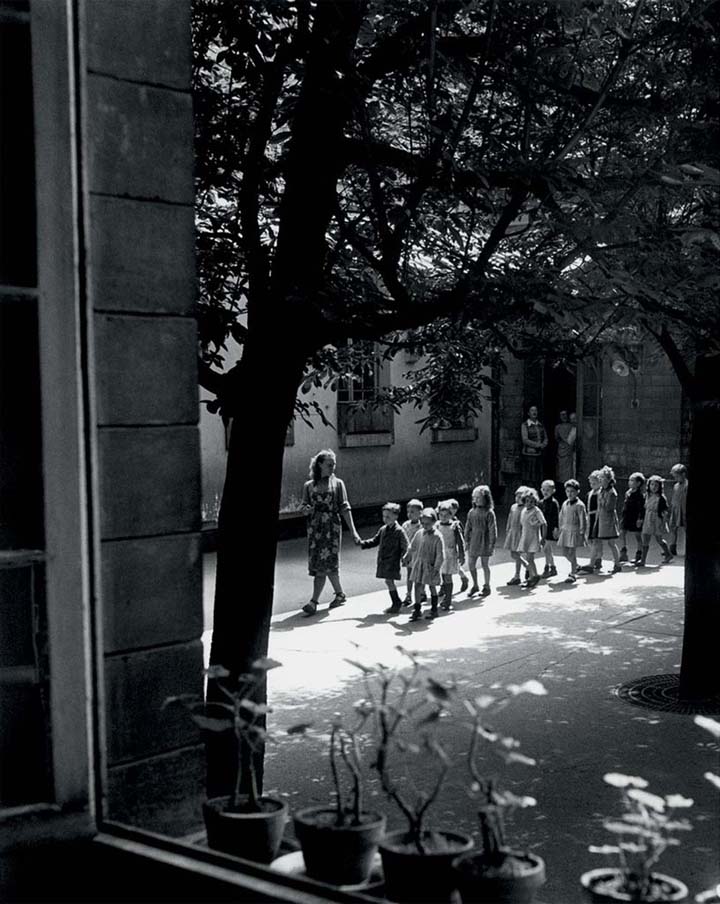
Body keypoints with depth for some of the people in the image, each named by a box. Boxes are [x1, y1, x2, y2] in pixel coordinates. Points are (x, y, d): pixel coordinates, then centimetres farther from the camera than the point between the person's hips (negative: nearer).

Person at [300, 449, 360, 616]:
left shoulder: (337, 483, 5)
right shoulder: (309, 485, 9)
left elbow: (345, 508, 1)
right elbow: (303, 507, 11)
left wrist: (353, 531, -5)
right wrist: (306, 510, -14)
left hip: (332, 527, -3)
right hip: (314, 527, 3)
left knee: (325, 563, -11)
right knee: (317, 563, 2)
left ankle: (314, 602, -13)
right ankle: (340, 594, 20)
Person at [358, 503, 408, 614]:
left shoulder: (399, 531, -10)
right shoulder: (383, 529, 11)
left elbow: (405, 547, -11)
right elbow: (375, 541, 20)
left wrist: (403, 558, -21)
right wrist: (362, 543, 11)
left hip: (392, 562, -7)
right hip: (383, 561, 7)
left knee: (389, 581, -9)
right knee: (388, 582, 11)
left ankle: (396, 603, 3)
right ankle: (396, 604, 23)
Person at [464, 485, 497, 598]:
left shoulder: (489, 513, -10)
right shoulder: (472, 512, 5)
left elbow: (492, 529, -10)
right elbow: (468, 527, 12)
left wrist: (492, 543, -11)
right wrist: (467, 540, 9)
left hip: (484, 542, -5)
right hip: (473, 542, 5)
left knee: (485, 565, 5)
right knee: (471, 564, 5)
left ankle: (486, 587, 19)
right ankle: (475, 585, 23)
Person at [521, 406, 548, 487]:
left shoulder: (540, 425, 14)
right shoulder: (525, 425, -3)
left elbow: (545, 438, 15)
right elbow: (525, 440, -11)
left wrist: (543, 445, -6)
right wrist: (537, 445, -14)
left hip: (539, 454, 5)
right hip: (529, 454, -5)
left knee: (538, 479, 6)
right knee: (529, 480, -6)